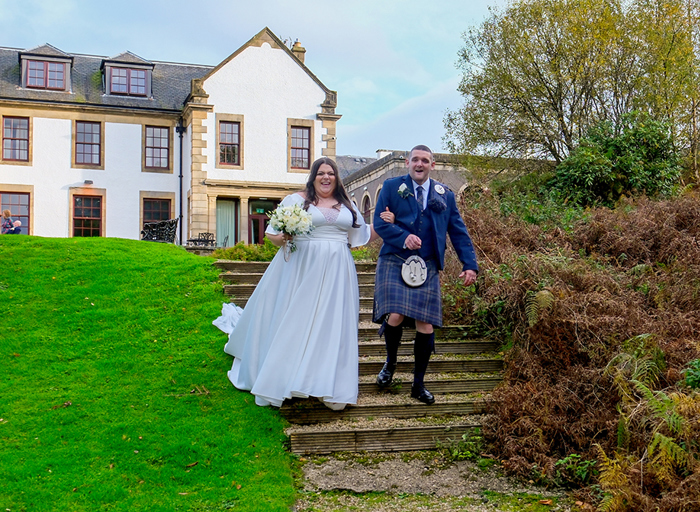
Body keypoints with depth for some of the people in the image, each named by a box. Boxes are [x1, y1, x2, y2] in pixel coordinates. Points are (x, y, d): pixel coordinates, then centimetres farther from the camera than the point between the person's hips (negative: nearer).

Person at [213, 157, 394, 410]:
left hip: (336, 275, 3)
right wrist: (282, 238, -19)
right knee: (295, 324, 0)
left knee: (332, 327, 1)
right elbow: (272, 234, 3)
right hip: (302, 269, -3)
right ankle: (284, 381, 13)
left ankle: (329, 387, 5)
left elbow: (360, 236, 23)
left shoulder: (347, 205, 14)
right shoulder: (297, 200, 2)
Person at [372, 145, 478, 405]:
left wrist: (469, 264, 2)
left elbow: (458, 231, 12)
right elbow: (379, 222, -1)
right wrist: (403, 237, -19)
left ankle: (418, 384, 16)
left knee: (426, 326, -2)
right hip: (394, 263, -2)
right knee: (395, 317, -16)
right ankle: (390, 363, 17)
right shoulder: (392, 186, 6)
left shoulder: (445, 194, 12)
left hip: (427, 267, 2)